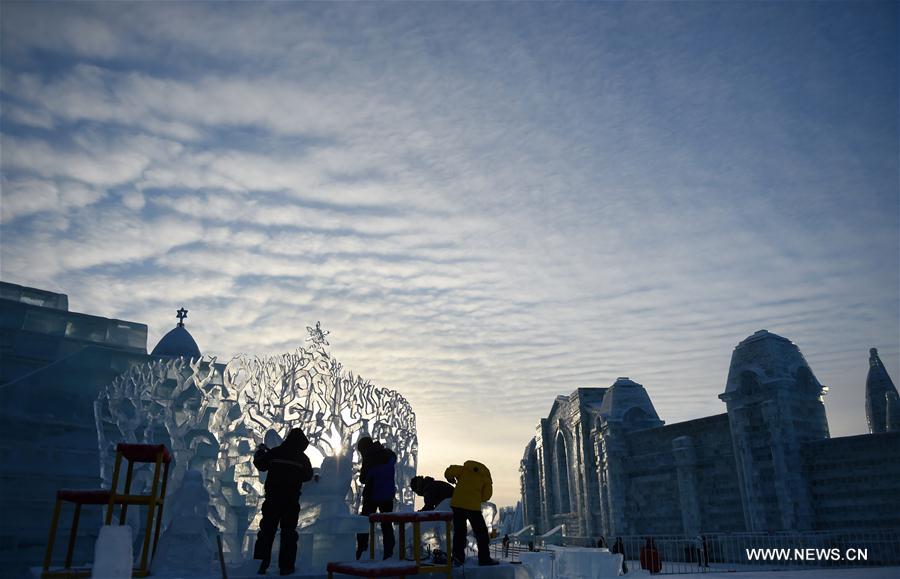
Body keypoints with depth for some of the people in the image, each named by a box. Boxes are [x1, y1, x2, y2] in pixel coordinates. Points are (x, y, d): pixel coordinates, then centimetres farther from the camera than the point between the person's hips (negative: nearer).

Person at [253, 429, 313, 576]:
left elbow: (260, 464, 12)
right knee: (288, 532, 7)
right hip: (291, 501, -1)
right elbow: (307, 476, 13)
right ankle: (285, 566, 7)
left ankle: (261, 563, 9)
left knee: (267, 530, 10)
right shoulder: (303, 459, -2)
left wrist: (260, 451, 29)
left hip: (272, 499, 1)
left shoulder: (274, 453, -3)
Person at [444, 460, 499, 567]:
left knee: (459, 531, 13)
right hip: (473, 506, -2)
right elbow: (486, 496, 5)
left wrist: (451, 479, 22)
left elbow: (449, 471, 2)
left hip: (457, 504, 2)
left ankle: (458, 557, 10)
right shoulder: (485, 478, 11)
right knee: (481, 532, 9)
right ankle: (484, 558, 10)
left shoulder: (464, 470, 14)